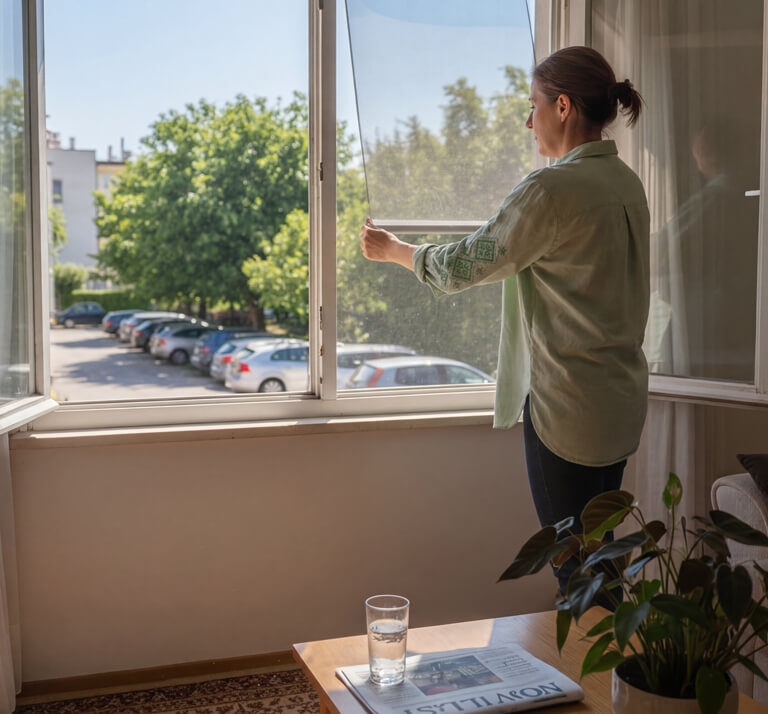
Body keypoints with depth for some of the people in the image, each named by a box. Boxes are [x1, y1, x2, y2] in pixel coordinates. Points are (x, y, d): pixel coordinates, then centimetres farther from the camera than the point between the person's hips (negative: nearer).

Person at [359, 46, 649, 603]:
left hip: (569, 406, -9)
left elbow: (460, 267, -12)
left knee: (574, 564, 5)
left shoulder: (552, 190, -19)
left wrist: (391, 248, 4)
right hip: (622, 396, 9)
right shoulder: (627, 182, 9)